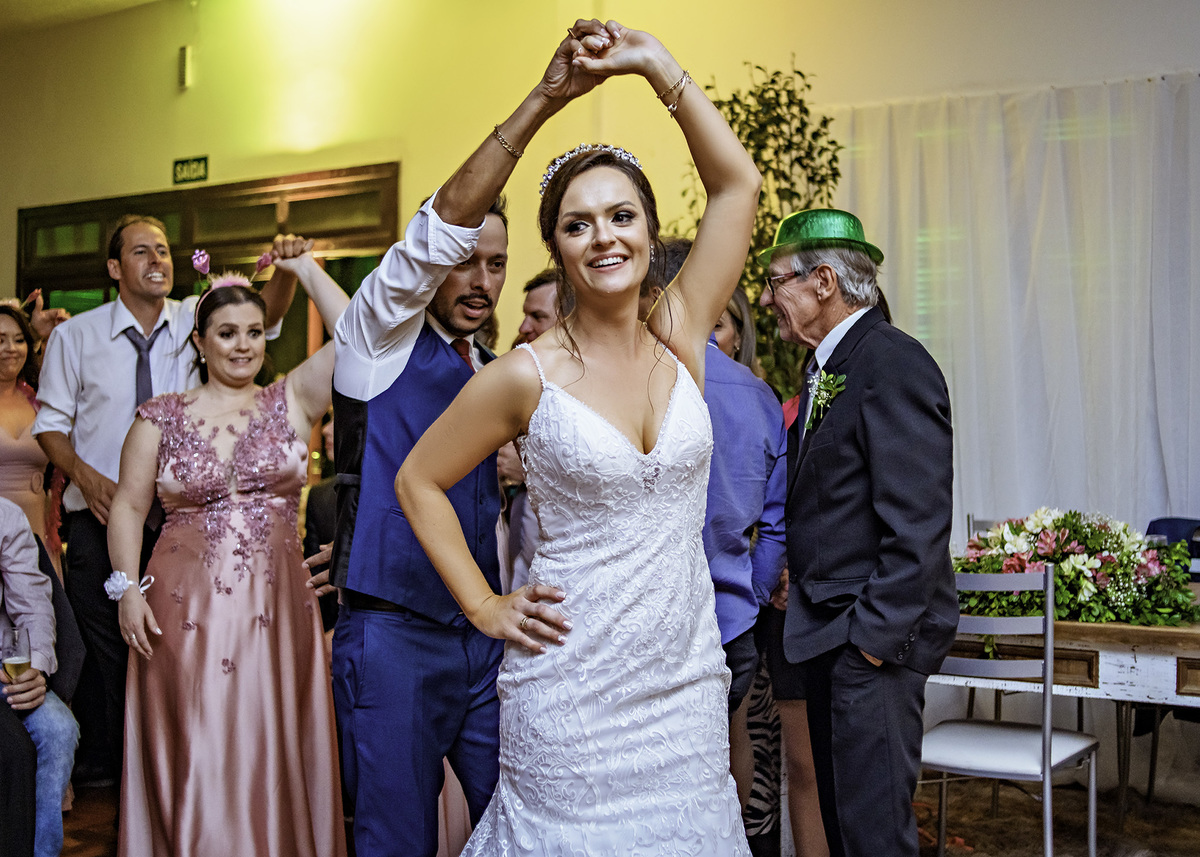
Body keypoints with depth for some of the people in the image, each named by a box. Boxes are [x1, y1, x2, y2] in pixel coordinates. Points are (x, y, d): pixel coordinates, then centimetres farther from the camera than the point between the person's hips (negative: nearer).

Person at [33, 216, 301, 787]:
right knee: (102, 649, 3)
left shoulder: (194, 321, 1)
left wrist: (287, 270, -36)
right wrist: (84, 473, -12)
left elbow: (264, 314, -15)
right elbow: (51, 421, 6)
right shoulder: (75, 335, 0)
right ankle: (100, 774, 19)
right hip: (100, 513, -1)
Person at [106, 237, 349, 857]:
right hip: (187, 609, 0)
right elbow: (128, 507, 6)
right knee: (194, 761, 2)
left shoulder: (291, 400, 6)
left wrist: (304, 268, 0)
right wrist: (126, 589, -4)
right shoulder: (160, 417, 6)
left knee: (272, 755, 6)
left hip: (276, 608, 1)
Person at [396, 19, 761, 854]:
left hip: (686, 683, 3)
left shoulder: (679, 340, 1)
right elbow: (418, 482, 3)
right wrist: (486, 608, 1)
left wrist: (656, 63, -5)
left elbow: (737, 182, -2)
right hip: (573, 686, -3)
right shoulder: (527, 375, -7)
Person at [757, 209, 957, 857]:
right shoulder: (831, 366, 16)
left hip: (875, 632, -10)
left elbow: (917, 522, -20)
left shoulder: (894, 364, -14)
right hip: (829, 633, 10)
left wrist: (878, 632, -20)